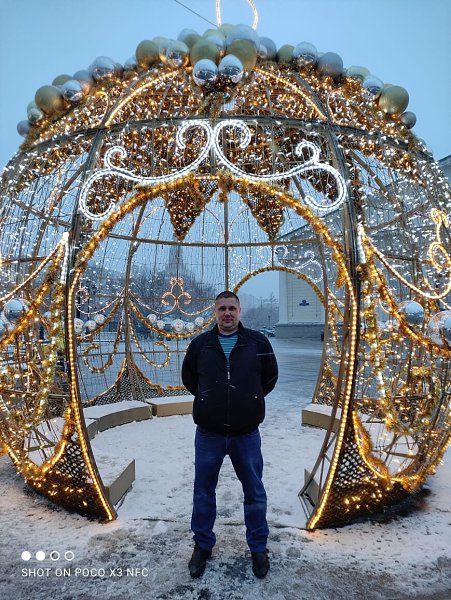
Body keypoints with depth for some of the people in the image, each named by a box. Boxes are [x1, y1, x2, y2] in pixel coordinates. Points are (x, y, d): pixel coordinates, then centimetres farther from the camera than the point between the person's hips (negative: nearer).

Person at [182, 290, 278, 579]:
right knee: (203, 491, 14)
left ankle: (259, 548, 36)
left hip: (247, 434, -1)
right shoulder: (200, 344, -1)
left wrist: (250, 401, 9)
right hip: (208, 434, 1)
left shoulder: (258, 342, -4)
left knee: (255, 492, 13)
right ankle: (203, 546, 37)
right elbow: (189, 377, 15)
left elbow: (270, 377, 10)